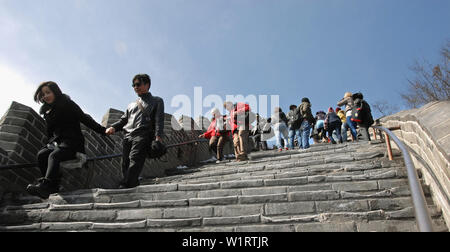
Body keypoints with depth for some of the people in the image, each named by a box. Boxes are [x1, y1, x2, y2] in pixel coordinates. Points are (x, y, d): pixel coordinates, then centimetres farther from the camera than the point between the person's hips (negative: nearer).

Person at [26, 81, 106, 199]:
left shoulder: (67, 104, 1)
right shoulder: (47, 111, 21)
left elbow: (84, 118, -6)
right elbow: (49, 132, 25)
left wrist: (102, 130, -15)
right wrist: (51, 143, 10)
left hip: (72, 142, -6)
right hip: (56, 143, 6)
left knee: (54, 155, -30)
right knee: (41, 154, -20)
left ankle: (45, 185, -47)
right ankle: (53, 186, -28)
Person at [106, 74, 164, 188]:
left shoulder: (157, 101, 19)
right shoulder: (132, 105, 35)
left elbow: (159, 120, 4)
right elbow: (123, 120, 27)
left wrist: (158, 136, -13)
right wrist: (113, 127, 4)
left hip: (143, 136, -6)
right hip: (127, 137, 6)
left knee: (134, 161, -25)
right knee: (125, 164, -8)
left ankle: (124, 187, -37)